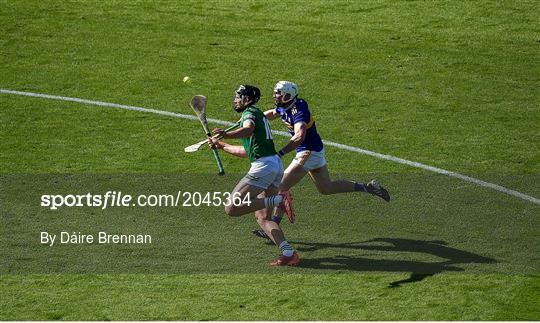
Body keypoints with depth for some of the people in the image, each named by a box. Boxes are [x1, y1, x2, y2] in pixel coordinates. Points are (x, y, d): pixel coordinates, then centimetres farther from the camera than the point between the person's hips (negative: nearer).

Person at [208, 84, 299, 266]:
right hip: (275, 164, 10)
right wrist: (221, 146, 42)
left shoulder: (249, 113, -1)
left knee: (232, 209, -13)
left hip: (263, 166, -10)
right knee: (263, 218, 10)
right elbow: (248, 151, 36)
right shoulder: (258, 114, 28)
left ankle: (279, 200, -21)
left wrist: (226, 135, -45)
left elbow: (248, 129, -28)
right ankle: (289, 254, -3)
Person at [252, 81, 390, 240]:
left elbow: (299, 137, -41)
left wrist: (280, 153, -47)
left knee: (282, 186, -9)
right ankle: (367, 187, 23)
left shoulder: (298, 111, -25)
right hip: (315, 151, 10)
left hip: (309, 153, -10)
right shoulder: (285, 107, 2)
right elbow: (272, 113, 26)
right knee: (326, 188, 21)